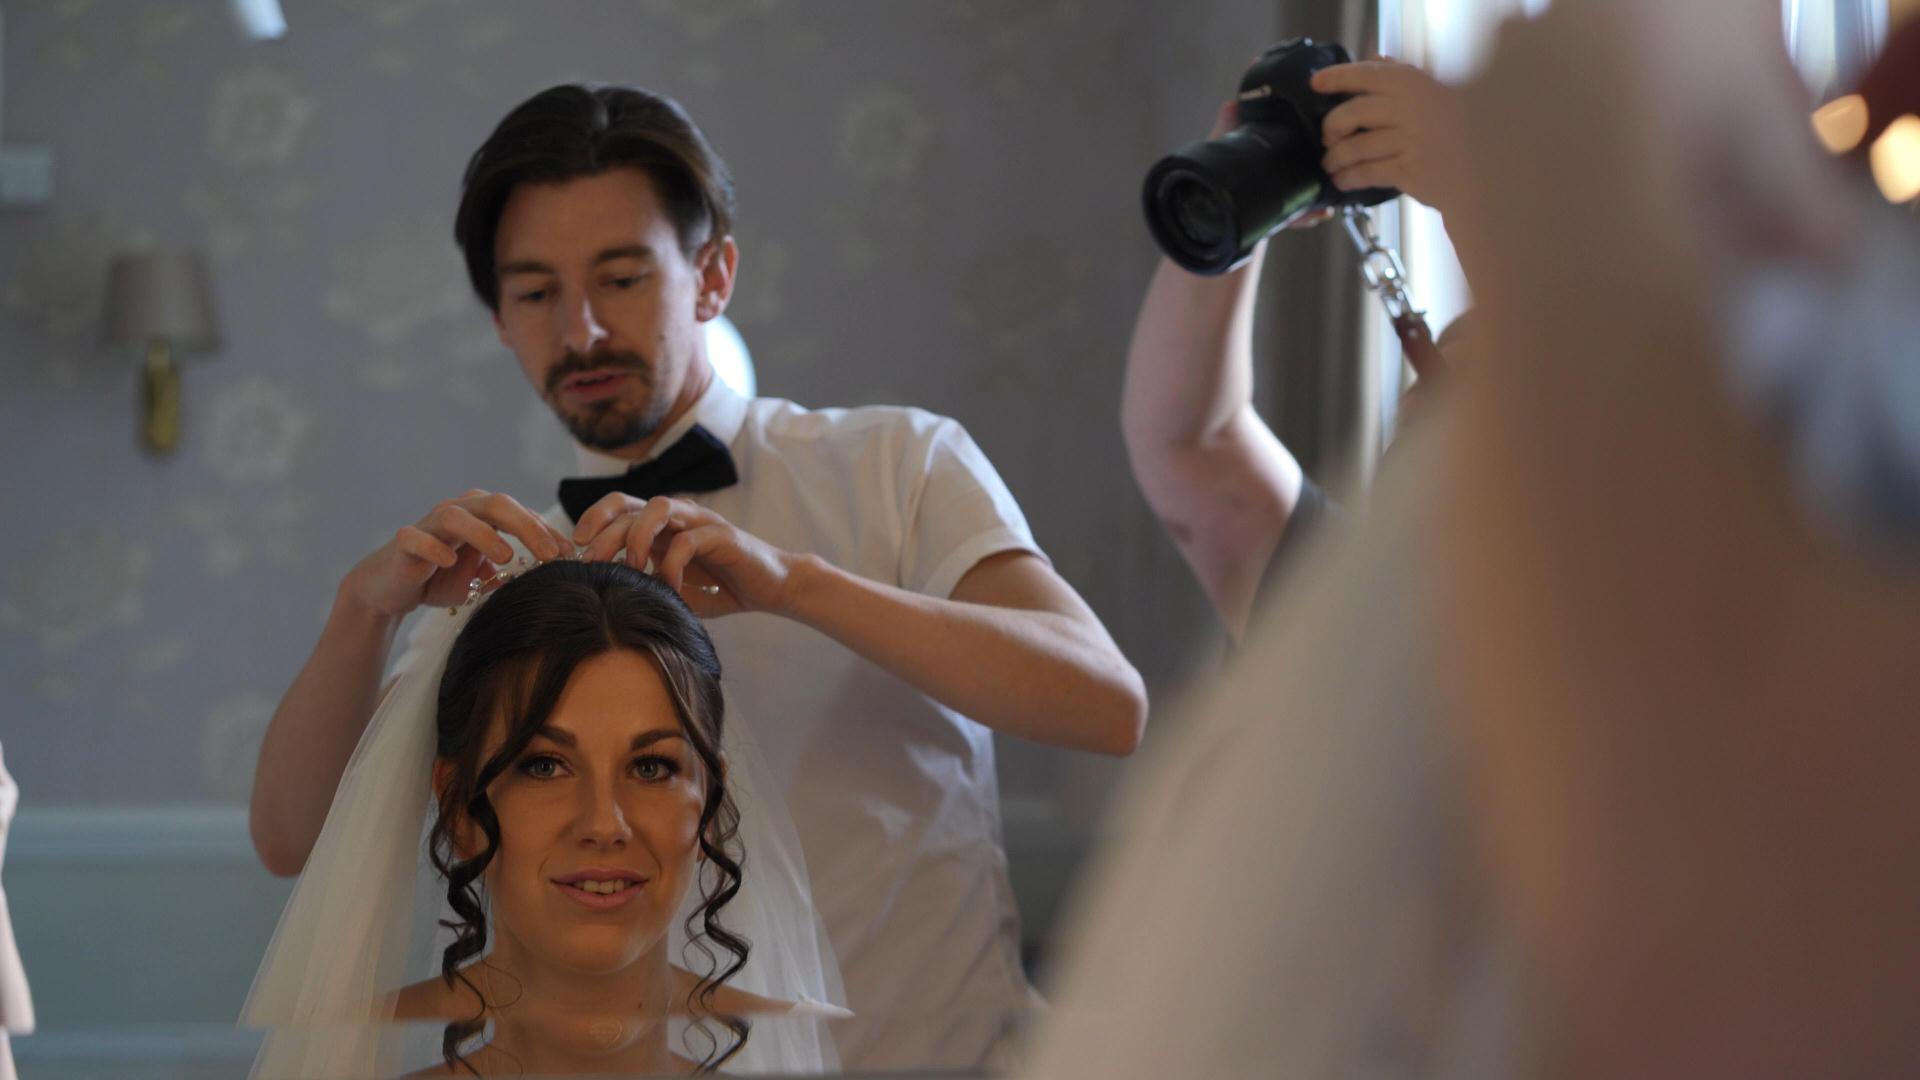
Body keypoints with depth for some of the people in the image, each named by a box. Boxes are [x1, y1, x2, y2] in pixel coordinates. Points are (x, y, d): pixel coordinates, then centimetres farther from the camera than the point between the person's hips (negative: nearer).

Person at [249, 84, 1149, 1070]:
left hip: (935, 1047, -2)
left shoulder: (900, 465, 2)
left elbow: (1109, 706, -14)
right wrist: (366, 608, -15)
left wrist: (789, 582, -24)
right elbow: (291, 839, 3)